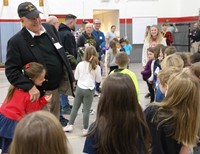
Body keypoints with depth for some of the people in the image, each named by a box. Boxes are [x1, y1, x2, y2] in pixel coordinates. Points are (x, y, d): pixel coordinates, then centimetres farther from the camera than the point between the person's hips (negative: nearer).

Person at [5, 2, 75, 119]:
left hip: (57, 86, 6)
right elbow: (11, 71, -17)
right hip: (40, 92, -6)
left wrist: (70, 76, 10)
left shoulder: (50, 28, 2)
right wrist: (30, 87, -29)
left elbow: (61, 54, 12)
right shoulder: (16, 41, -16)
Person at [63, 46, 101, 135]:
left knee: (75, 107, 14)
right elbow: (98, 80, -1)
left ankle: (70, 125, 19)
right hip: (89, 90, -2)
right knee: (86, 110, 4)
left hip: (79, 88, 2)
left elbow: (76, 77, 3)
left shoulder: (80, 64, -6)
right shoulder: (97, 67, -10)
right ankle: (85, 129, 11)